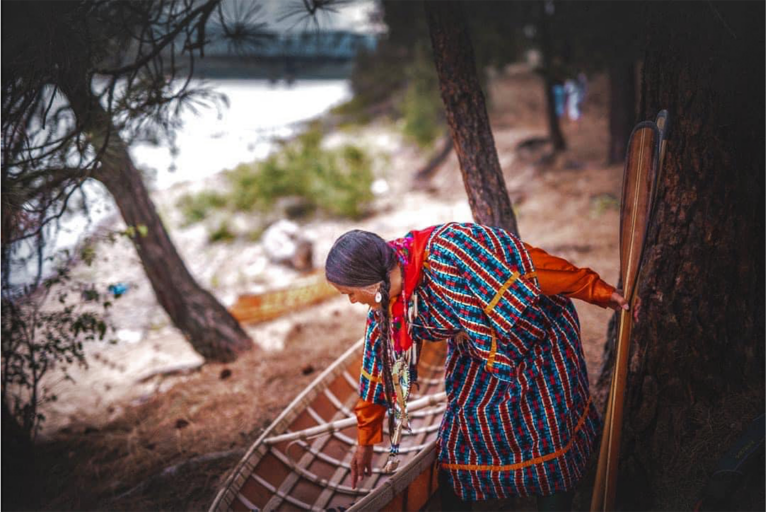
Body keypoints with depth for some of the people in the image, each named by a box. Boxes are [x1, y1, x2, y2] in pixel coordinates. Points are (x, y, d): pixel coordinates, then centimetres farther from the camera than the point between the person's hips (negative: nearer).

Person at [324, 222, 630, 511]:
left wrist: (599, 292, -19)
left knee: (548, 433, 4)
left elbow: (534, 267, -29)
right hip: (474, 354, 6)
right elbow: (377, 361, 1)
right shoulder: (387, 300, -11)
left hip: (538, 337, -6)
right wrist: (366, 439, 9)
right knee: (458, 438, 4)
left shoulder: (447, 248, -35)